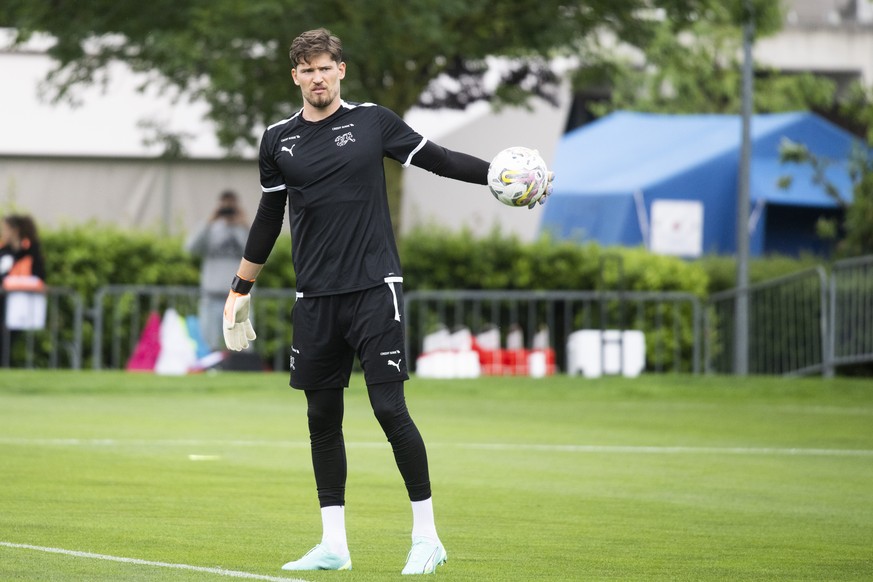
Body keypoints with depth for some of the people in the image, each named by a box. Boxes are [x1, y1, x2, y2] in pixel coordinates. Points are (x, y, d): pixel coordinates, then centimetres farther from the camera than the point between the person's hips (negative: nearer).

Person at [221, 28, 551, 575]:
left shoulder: (373, 121, 1)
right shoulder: (279, 140, 9)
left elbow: (438, 159, 6)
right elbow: (268, 220, 17)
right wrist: (241, 291, 20)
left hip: (374, 288, -3)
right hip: (315, 299, 3)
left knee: (390, 407, -9)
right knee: (323, 417, 5)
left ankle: (427, 535, -1)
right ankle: (334, 545, 13)